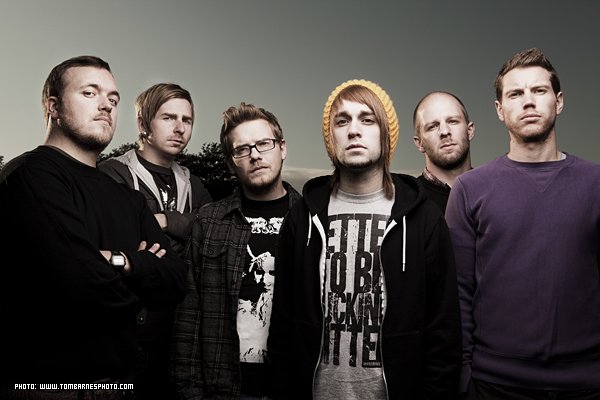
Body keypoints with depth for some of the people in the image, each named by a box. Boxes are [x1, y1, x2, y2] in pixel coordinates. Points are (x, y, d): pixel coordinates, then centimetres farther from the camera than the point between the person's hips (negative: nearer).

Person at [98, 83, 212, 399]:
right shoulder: (113, 175, -6)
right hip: (126, 333, -5)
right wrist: (185, 230, -10)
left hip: (179, 335, 6)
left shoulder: (193, 187, 13)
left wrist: (164, 220, -12)